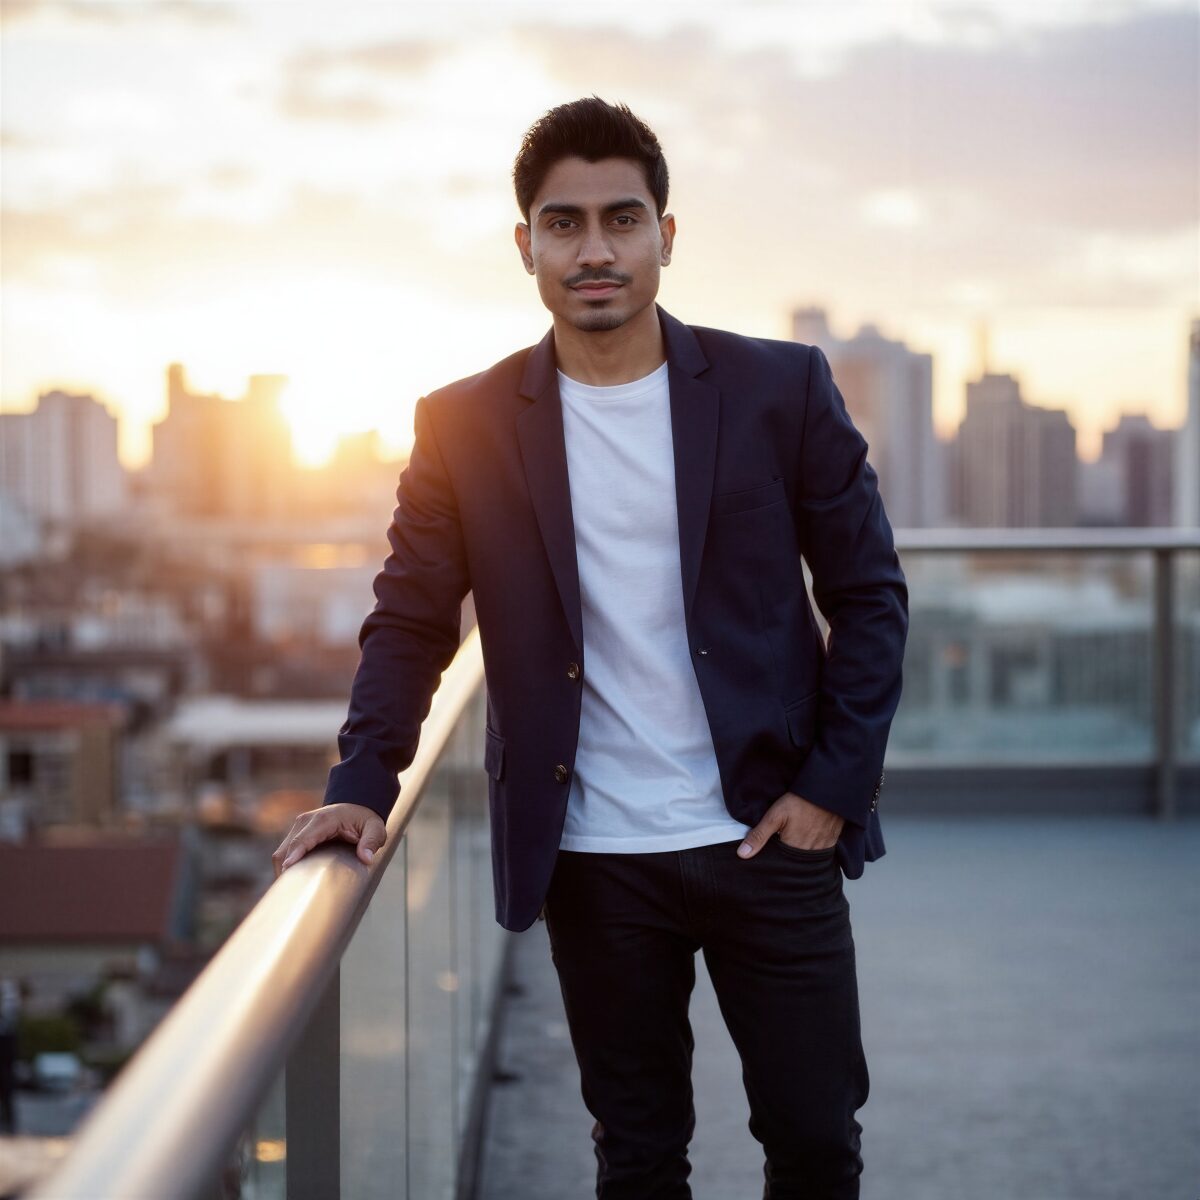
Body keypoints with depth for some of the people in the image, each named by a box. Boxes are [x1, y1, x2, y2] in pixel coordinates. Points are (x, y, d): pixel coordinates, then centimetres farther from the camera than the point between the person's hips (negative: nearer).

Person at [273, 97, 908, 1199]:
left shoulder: (781, 389, -2)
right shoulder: (465, 425, 0)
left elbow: (869, 594, 2)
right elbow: (410, 619, 4)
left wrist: (834, 785, -6)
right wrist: (362, 784, -10)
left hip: (771, 834, 0)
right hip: (593, 861, 0)